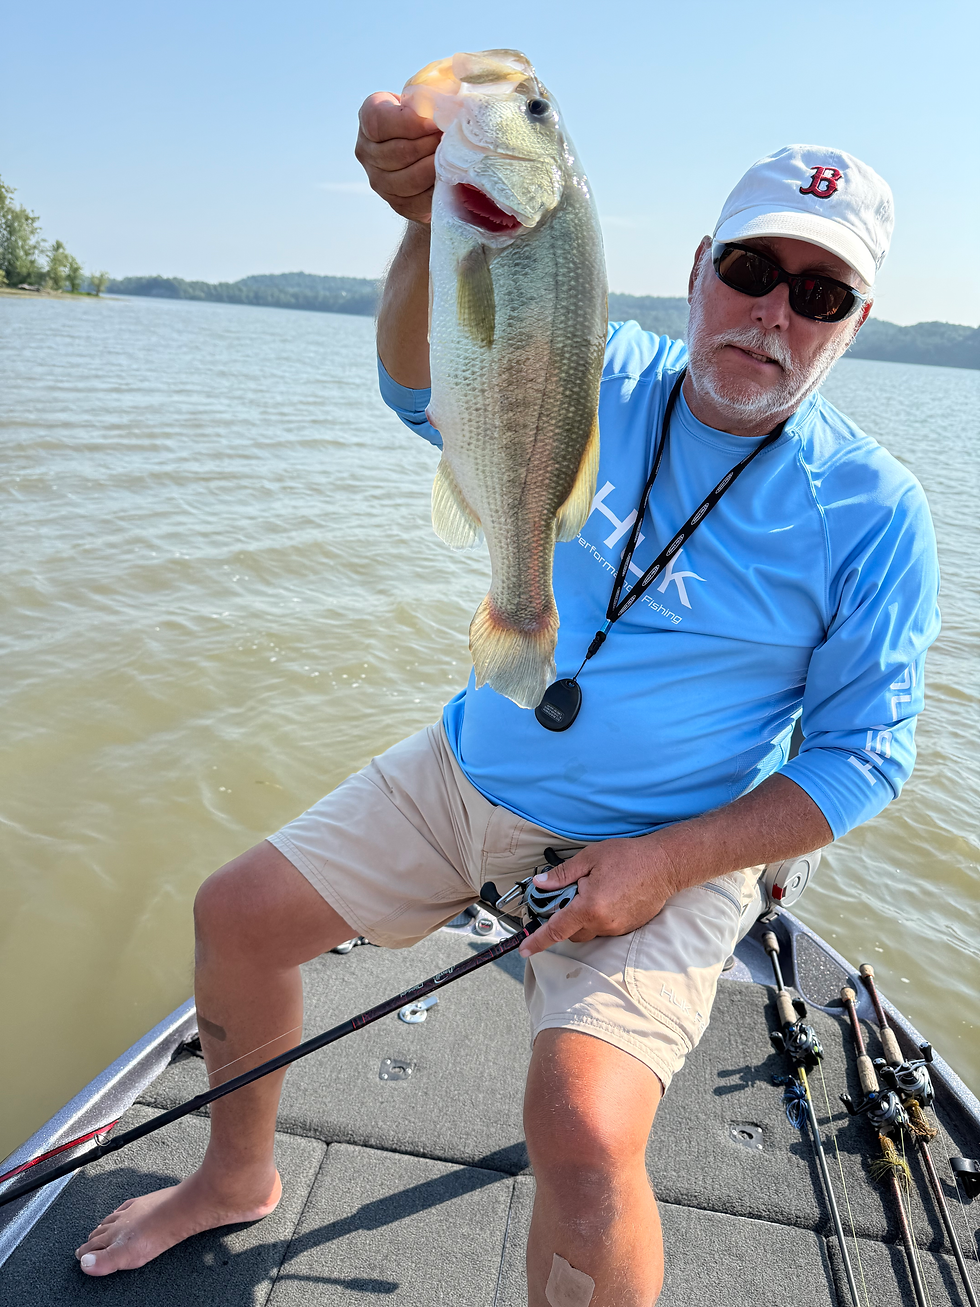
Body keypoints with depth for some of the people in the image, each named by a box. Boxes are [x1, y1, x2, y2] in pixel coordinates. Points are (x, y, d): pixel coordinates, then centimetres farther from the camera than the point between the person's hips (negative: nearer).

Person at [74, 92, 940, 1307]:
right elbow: (430, 385, -22)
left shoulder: (873, 510, -11)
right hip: (468, 770, 4)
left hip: (664, 849, -3)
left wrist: (666, 862, -18)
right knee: (235, 913, 8)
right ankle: (238, 1176, 35)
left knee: (584, 1139, -26)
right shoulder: (602, 379, -5)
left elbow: (861, 753, -9)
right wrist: (436, 235, -44)